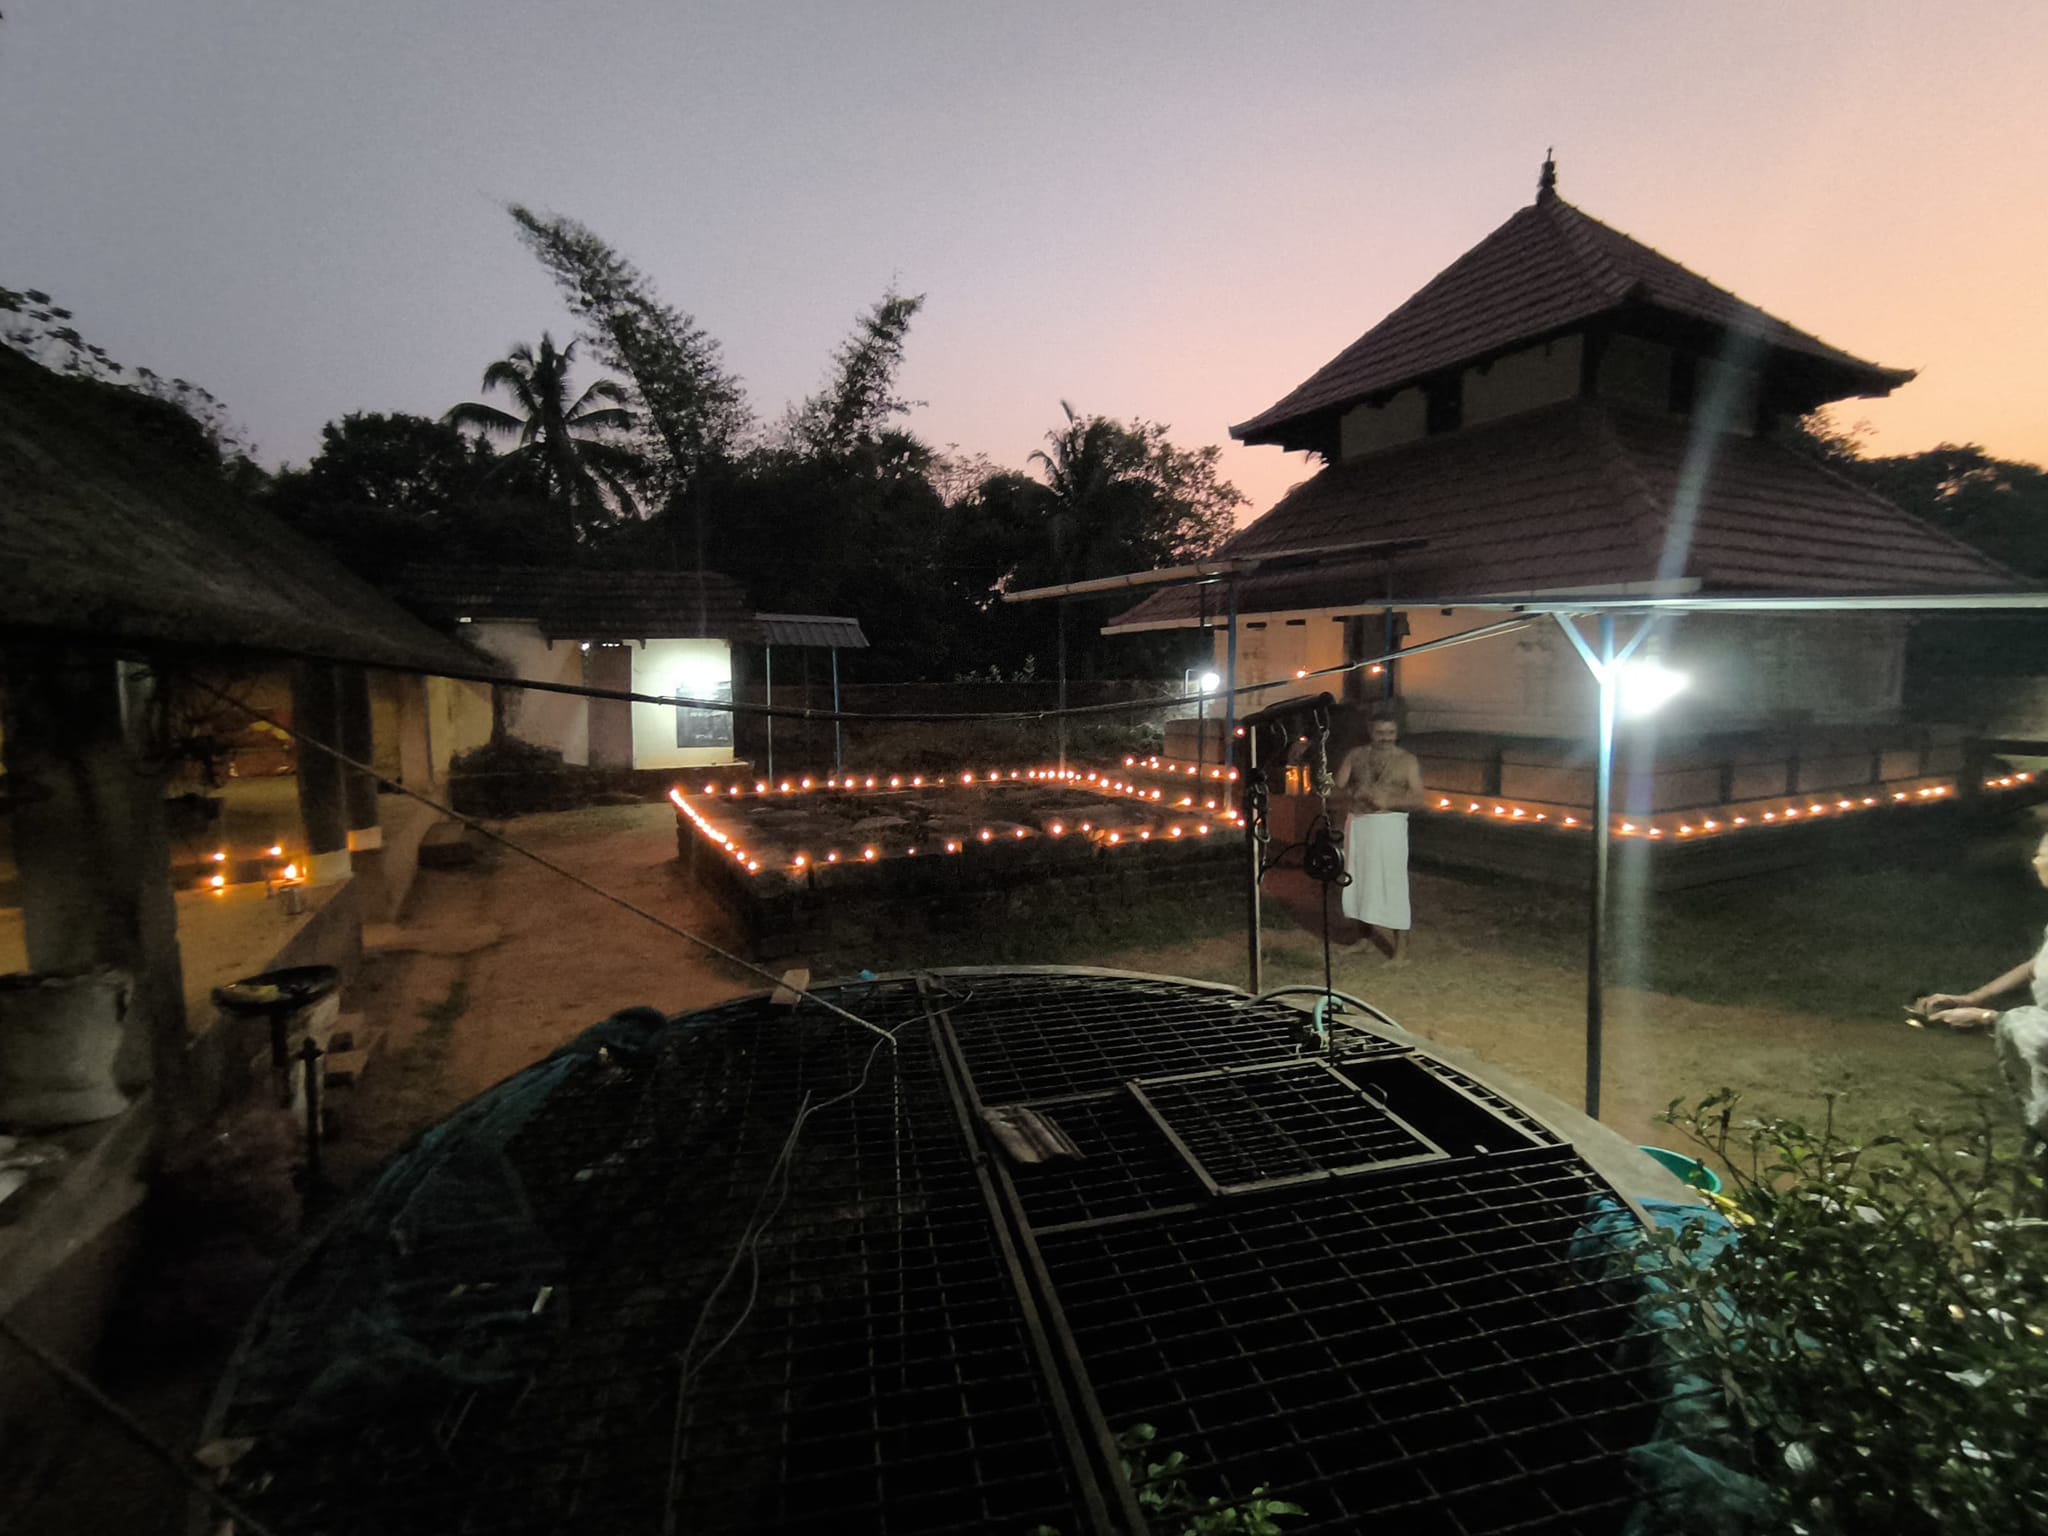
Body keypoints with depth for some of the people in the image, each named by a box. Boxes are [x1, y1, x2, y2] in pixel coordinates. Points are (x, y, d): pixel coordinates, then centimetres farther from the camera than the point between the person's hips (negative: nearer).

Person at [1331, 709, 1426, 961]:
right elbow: (1334, 791, 4)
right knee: (1361, 881, 12)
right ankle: (1371, 932, 32)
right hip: (1358, 824, 4)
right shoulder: (1354, 756, 5)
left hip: (1389, 826, -3)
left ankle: (1401, 946, 2)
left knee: (1393, 883, -4)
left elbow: (1418, 800, -7)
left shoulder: (1407, 760, -2)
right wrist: (1351, 794, -17)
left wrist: (1389, 802, -22)